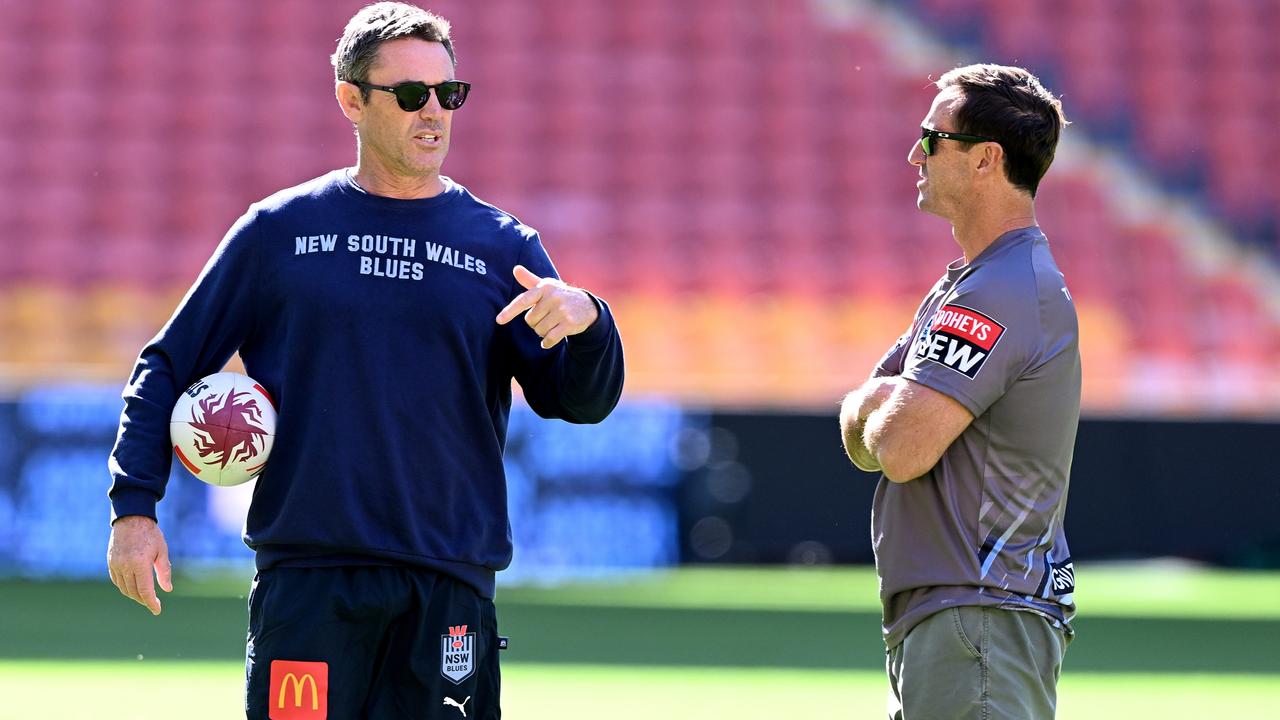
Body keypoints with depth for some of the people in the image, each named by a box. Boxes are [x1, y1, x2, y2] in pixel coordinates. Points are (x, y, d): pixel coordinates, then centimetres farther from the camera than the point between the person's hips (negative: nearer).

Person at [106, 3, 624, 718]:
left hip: (449, 590, 1)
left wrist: (587, 321, -17)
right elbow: (168, 367, 11)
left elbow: (583, 403, 5)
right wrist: (134, 509, 1)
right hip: (306, 583, -1)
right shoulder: (280, 230, 8)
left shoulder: (503, 246, 10)